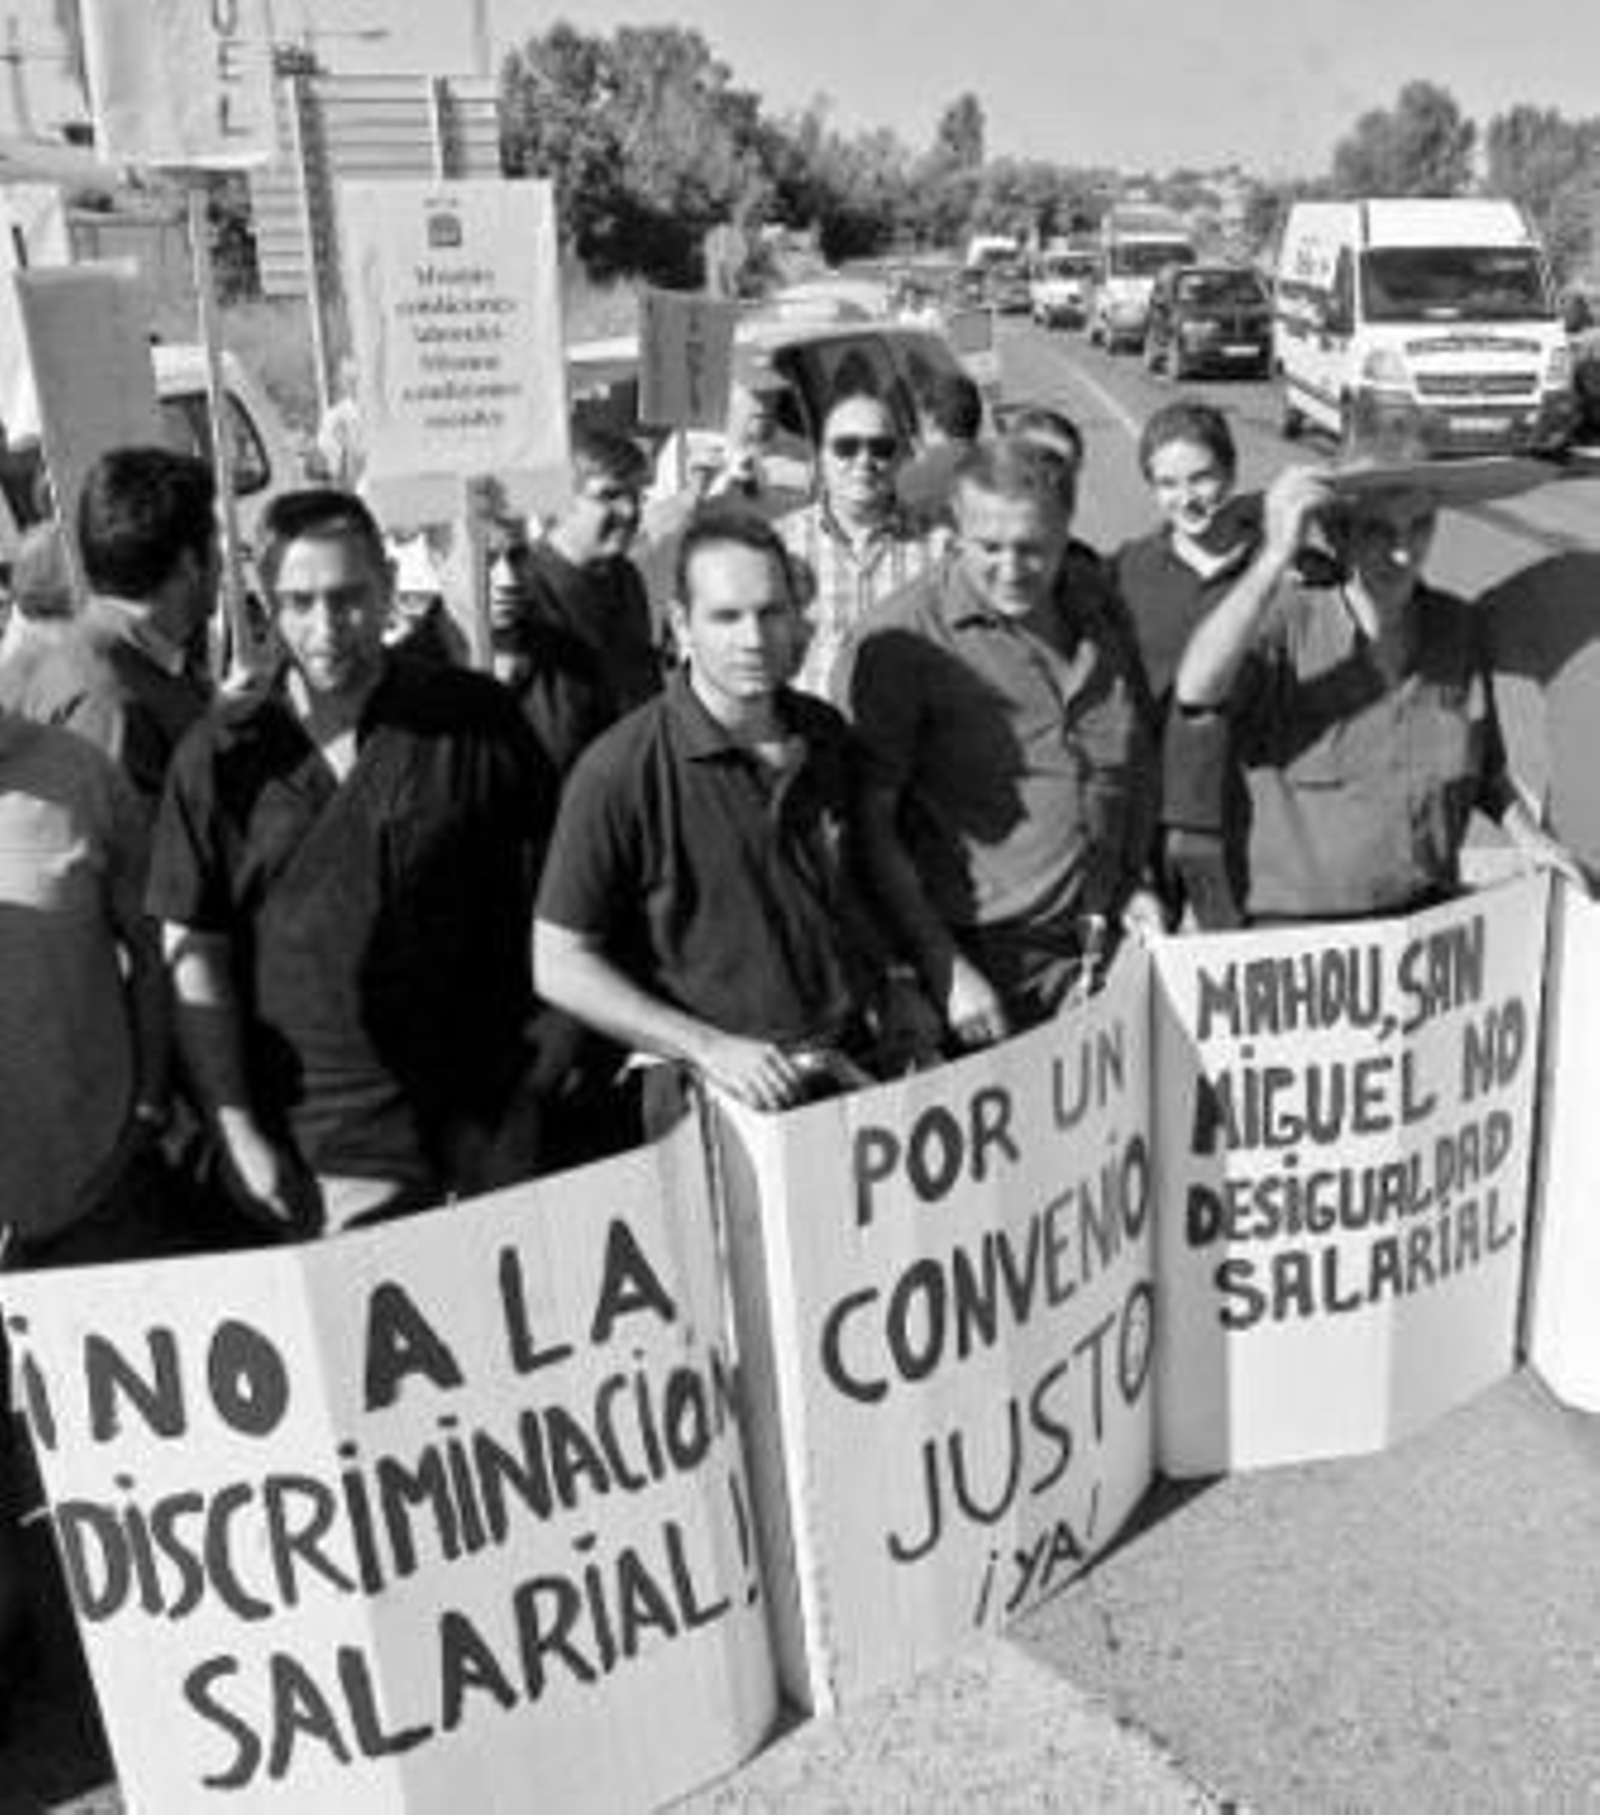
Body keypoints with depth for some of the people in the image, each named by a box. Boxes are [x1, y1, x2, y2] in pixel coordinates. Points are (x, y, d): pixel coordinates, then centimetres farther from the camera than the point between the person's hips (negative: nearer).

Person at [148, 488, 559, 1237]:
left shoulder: (477, 720, -5)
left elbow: (545, 905, 1)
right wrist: (240, 1132, -3)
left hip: (482, 1119, 0)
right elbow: (193, 955, 0)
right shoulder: (221, 755, -2)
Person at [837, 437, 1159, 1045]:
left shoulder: (1096, 620, 10)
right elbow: (869, 825, -11)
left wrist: (1133, 882, 9)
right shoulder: (902, 636, -9)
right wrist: (944, 967, -14)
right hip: (983, 959, -5)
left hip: (1103, 951, 5)